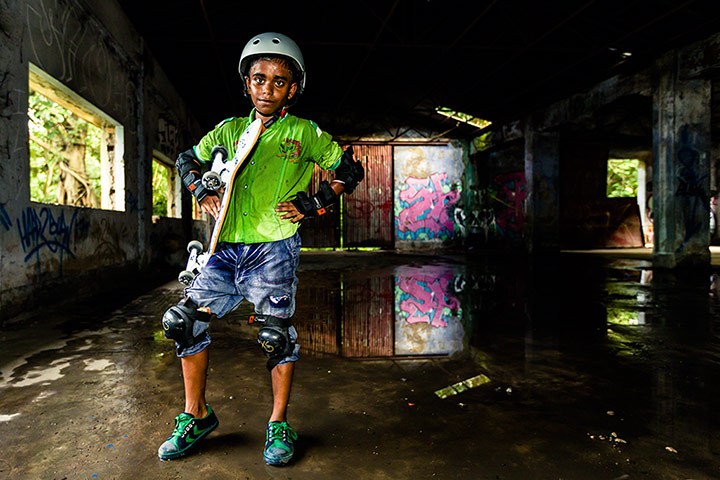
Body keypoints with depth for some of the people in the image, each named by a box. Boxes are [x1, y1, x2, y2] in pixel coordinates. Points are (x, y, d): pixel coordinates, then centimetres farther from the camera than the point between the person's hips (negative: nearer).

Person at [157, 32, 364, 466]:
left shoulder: (304, 133, 4)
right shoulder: (230, 130, 14)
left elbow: (351, 170, 10)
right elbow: (188, 161, 28)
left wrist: (314, 206, -1)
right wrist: (203, 193, 10)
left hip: (275, 249, -4)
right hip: (227, 248, 4)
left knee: (277, 335, -4)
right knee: (184, 321, 0)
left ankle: (279, 426, 17)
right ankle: (196, 415, 19)